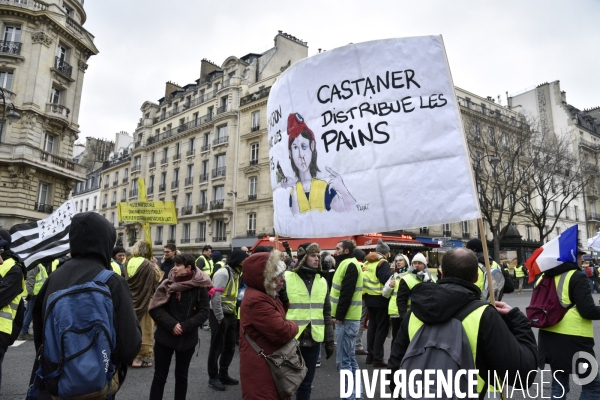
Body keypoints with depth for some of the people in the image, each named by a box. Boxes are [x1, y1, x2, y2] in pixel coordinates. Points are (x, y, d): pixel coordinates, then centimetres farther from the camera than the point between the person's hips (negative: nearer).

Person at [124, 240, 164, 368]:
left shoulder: (128, 263, 1)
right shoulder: (147, 264, -17)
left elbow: (126, 279, 13)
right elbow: (157, 278, -10)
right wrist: (155, 265, 2)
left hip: (131, 300, 6)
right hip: (146, 300, -6)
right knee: (145, 329, 4)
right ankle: (144, 356, 8)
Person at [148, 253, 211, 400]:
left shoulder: (200, 287, -8)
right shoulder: (168, 284, -4)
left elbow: (204, 312, -9)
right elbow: (156, 308, -7)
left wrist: (185, 326, -19)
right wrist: (171, 324, -19)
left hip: (187, 339, 0)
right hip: (164, 337, 1)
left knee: (181, 376, 16)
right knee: (160, 376, 11)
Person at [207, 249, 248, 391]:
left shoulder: (235, 274, 10)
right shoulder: (223, 273, -19)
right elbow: (215, 296, -23)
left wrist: (233, 313, 10)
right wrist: (220, 317, -18)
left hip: (230, 315, 9)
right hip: (220, 315, -9)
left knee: (230, 347, 16)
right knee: (217, 347, 4)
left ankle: (223, 375, 30)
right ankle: (213, 378, 19)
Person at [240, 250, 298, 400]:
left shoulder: (266, 295, 9)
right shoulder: (257, 300, -26)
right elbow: (282, 333, -26)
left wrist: (289, 325, -5)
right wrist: (294, 325, -7)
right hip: (260, 369, -10)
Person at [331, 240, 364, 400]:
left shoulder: (350, 265, -14)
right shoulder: (348, 264, 17)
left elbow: (346, 294, -21)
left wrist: (339, 316, -19)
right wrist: (337, 314, 13)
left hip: (346, 318, -10)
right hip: (347, 317, 10)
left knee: (343, 360, -5)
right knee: (350, 357, 15)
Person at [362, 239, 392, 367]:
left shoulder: (367, 263, 11)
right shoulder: (383, 263, -12)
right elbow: (387, 279, -24)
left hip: (369, 298, 7)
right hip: (380, 299, -7)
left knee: (372, 325, 16)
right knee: (382, 328, 1)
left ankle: (370, 354, 23)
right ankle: (377, 358, 3)